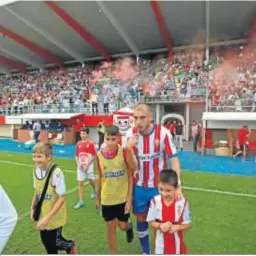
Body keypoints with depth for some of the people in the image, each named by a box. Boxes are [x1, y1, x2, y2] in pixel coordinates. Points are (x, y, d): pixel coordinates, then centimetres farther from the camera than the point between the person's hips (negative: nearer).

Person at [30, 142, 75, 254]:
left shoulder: (56, 173, -28)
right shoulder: (36, 171, -7)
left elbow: (62, 198, -24)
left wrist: (48, 217, -26)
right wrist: (32, 208, 4)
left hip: (55, 217, -6)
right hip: (42, 215, 6)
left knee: (53, 243, 6)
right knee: (46, 241, 19)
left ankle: (69, 246, 36)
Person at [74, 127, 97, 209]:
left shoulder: (91, 143, -11)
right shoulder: (78, 144, 3)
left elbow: (94, 156, -11)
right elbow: (77, 155, 10)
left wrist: (87, 165, -15)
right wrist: (78, 164, -4)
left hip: (88, 166, -4)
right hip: (80, 166, 4)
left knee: (91, 181, 11)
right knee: (80, 183, 3)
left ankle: (94, 190, 45)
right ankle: (81, 201, 11)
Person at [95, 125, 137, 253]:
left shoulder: (124, 152, -16)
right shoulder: (100, 154, -8)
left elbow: (130, 176, -11)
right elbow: (100, 178, 4)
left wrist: (129, 198, -12)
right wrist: (97, 198, 11)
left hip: (123, 197, -2)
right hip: (107, 198, 2)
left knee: (123, 226, 12)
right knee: (110, 227, 12)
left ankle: (129, 227, 48)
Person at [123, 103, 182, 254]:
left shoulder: (163, 133, -19)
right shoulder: (130, 134, -11)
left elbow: (174, 158, -18)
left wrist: (177, 185, -25)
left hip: (159, 185, -2)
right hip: (139, 185, 2)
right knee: (141, 218, 14)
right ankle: (146, 251, 39)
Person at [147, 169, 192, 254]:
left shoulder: (182, 202, -19)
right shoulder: (155, 201, -16)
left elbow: (188, 224, -9)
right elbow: (151, 222, -7)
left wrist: (177, 227, -26)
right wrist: (160, 225, -27)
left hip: (176, 244, 0)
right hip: (161, 244, 1)